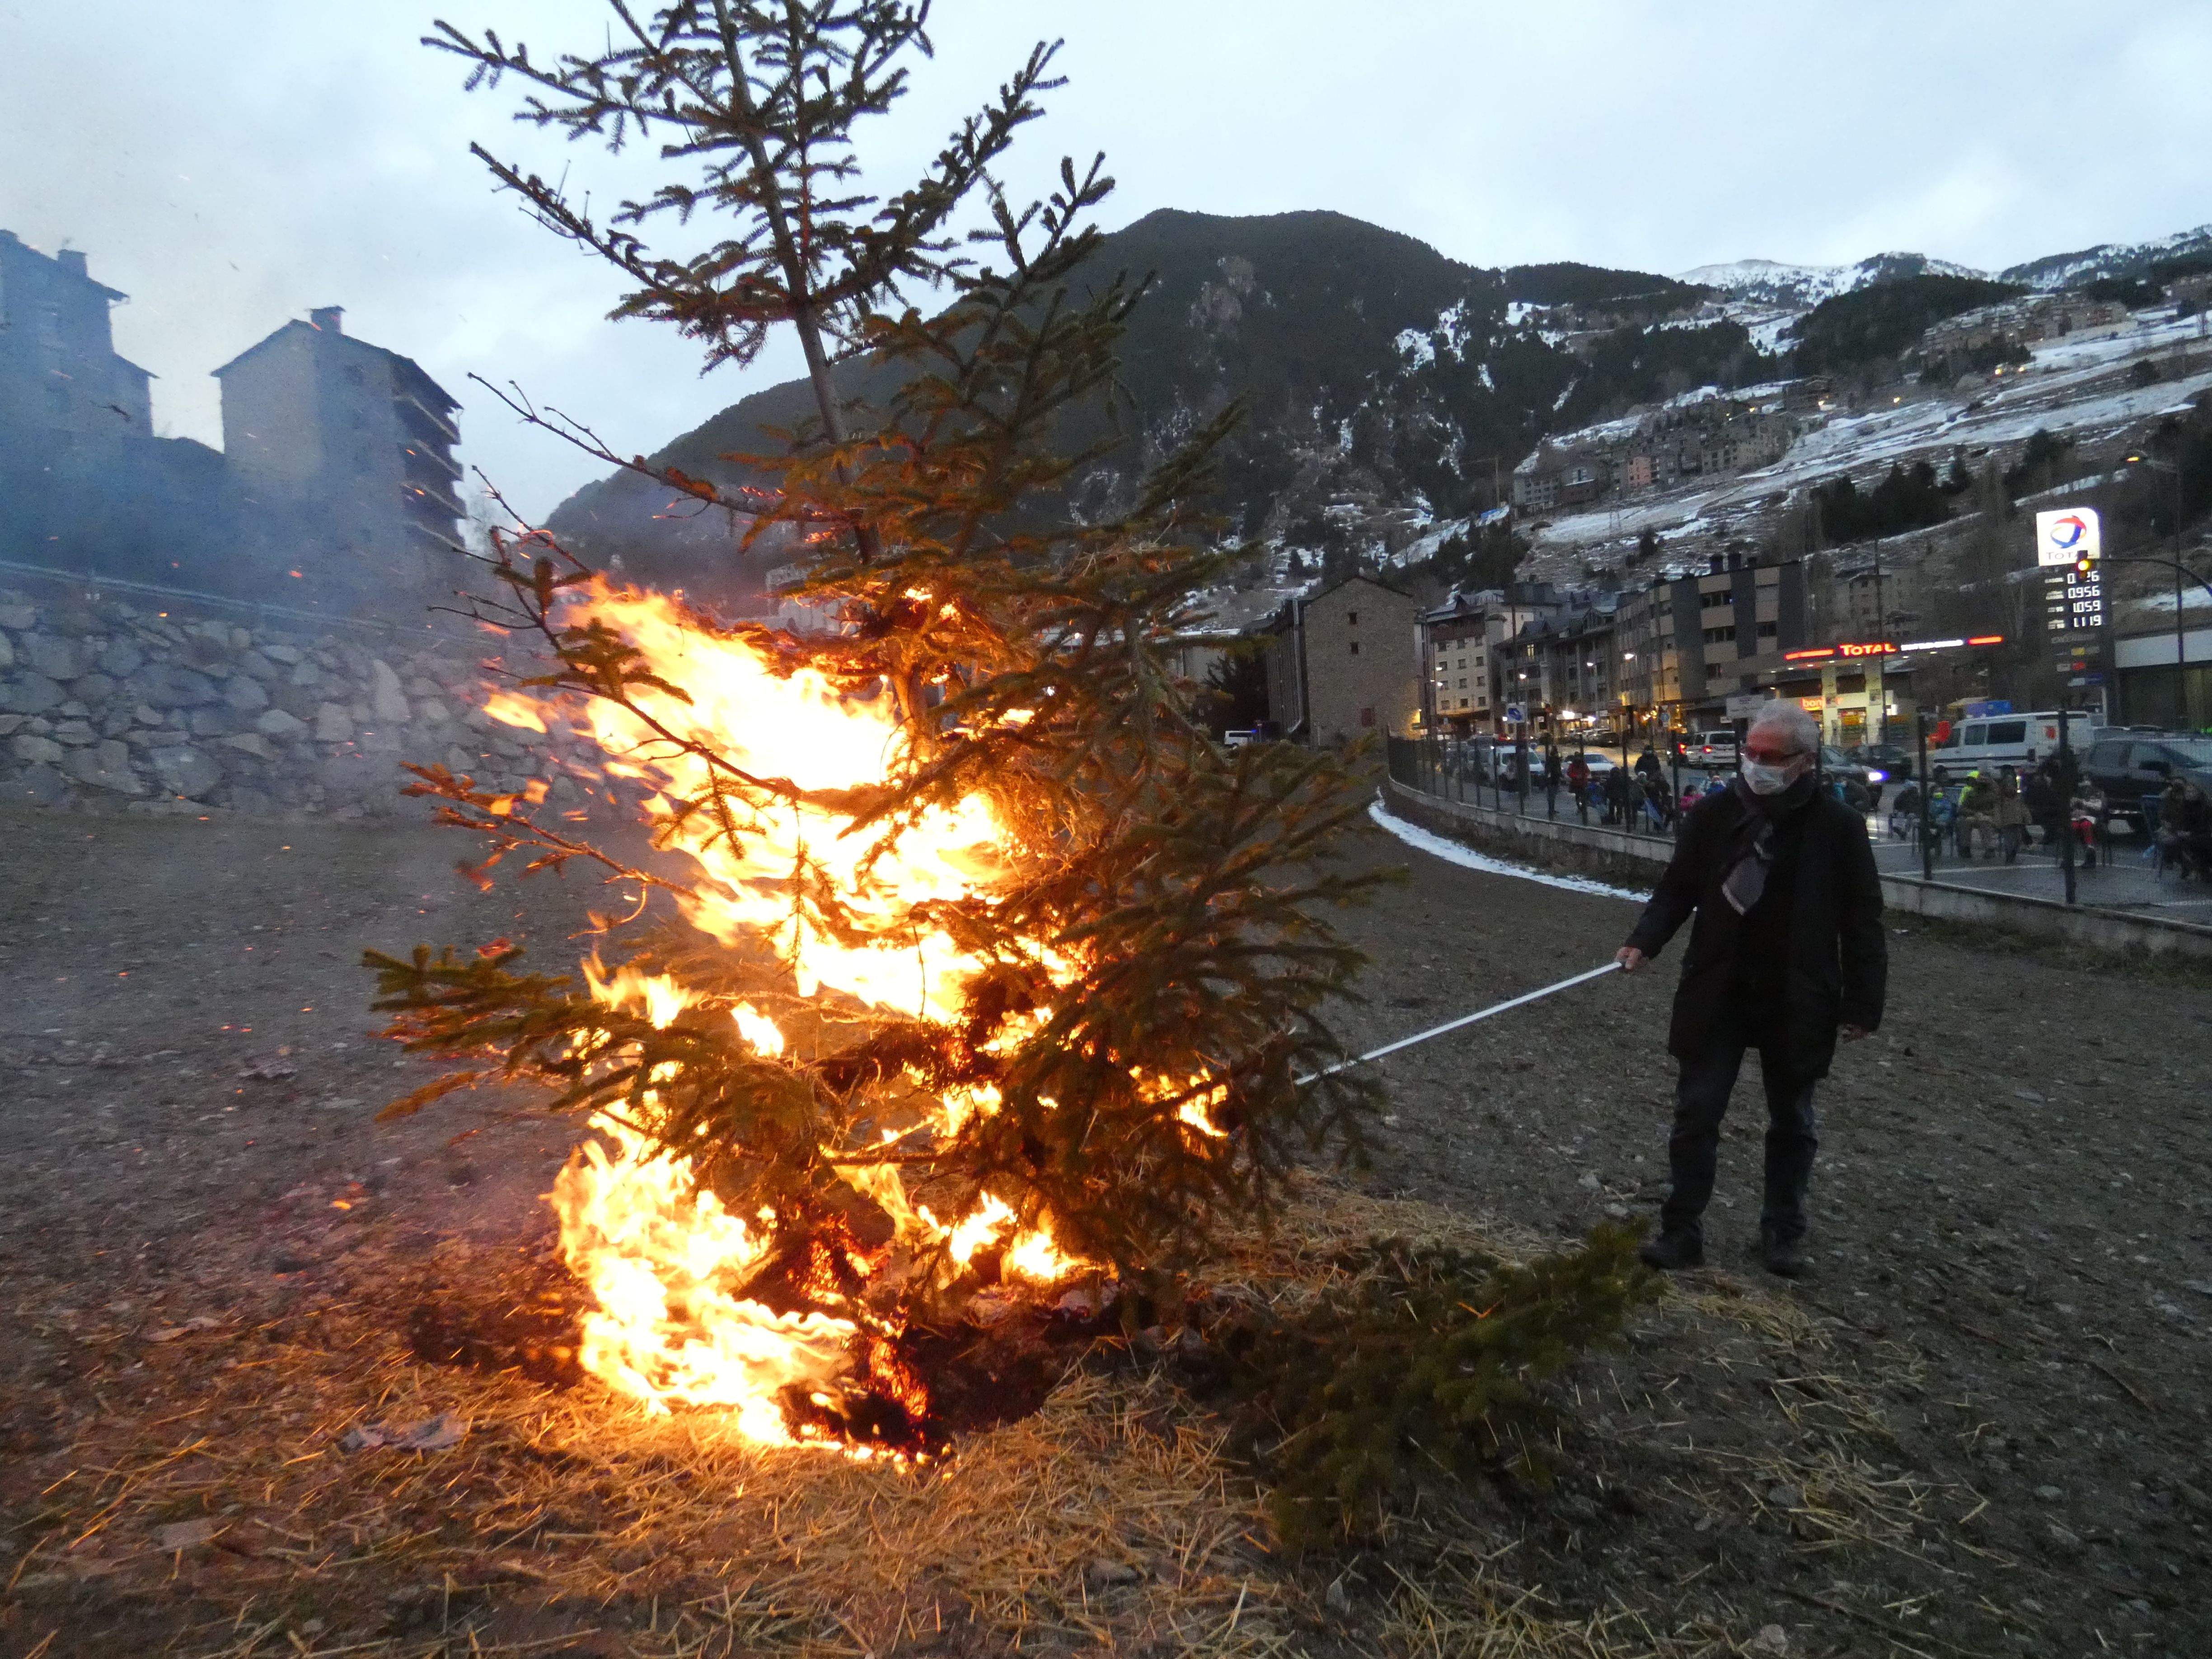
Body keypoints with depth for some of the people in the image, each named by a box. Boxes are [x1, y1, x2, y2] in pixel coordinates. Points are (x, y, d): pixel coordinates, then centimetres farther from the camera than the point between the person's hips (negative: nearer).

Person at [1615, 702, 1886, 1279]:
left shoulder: (1838, 825, -8)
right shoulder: (1714, 812, -4)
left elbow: (1862, 918, -3)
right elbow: (1678, 888, 3)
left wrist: (1862, 1003, -5)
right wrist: (1645, 941, -14)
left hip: (1797, 1002, -1)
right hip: (1717, 995, 1)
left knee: (1792, 1122, 15)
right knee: (1696, 1114, 4)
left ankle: (1784, 1232, 31)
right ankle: (1682, 1230, 14)